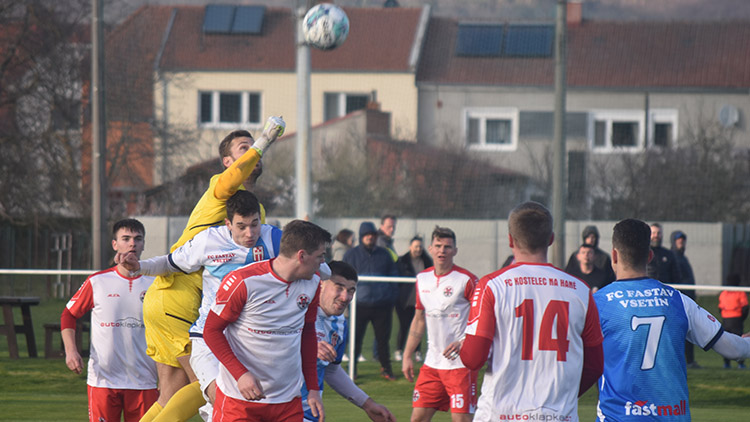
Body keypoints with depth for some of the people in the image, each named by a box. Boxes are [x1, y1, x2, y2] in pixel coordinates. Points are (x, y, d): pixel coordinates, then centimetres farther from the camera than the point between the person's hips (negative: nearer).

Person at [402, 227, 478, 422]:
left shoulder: (467, 280, -9)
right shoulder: (422, 278, 11)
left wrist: (462, 343, -24)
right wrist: (407, 355, 18)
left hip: (460, 363, -6)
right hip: (432, 362, 6)